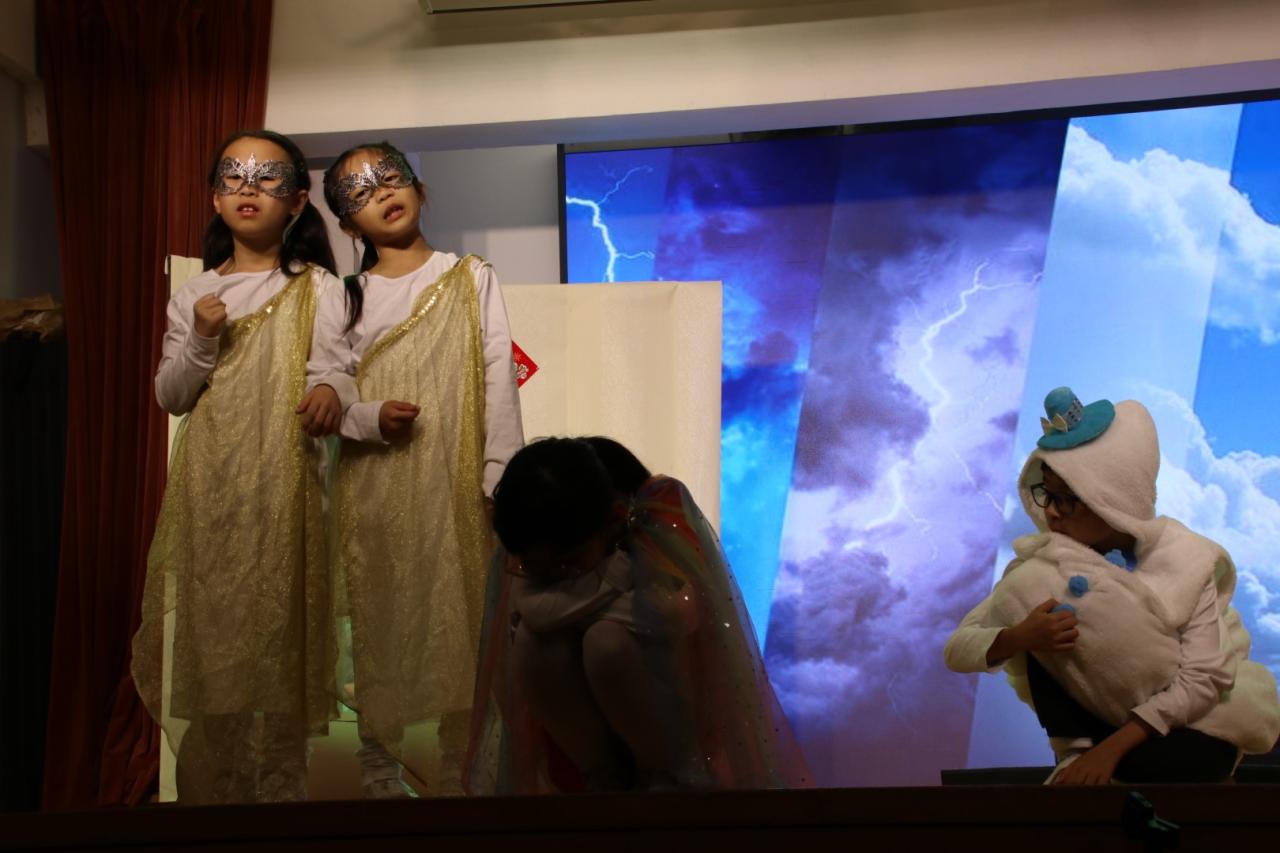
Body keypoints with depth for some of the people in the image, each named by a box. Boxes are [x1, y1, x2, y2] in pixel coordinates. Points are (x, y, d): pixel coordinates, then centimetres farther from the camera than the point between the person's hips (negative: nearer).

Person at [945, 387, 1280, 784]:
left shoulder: (1186, 561, -18)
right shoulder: (1040, 563, -15)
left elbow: (1201, 680, -23)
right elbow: (958, 649, -16)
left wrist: (1111, 748, -32)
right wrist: (1018, 637, -38)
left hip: (1184, 716, -2)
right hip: (1091, 712, 2)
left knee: (1204, 761, -37)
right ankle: (1074, 753, -16)